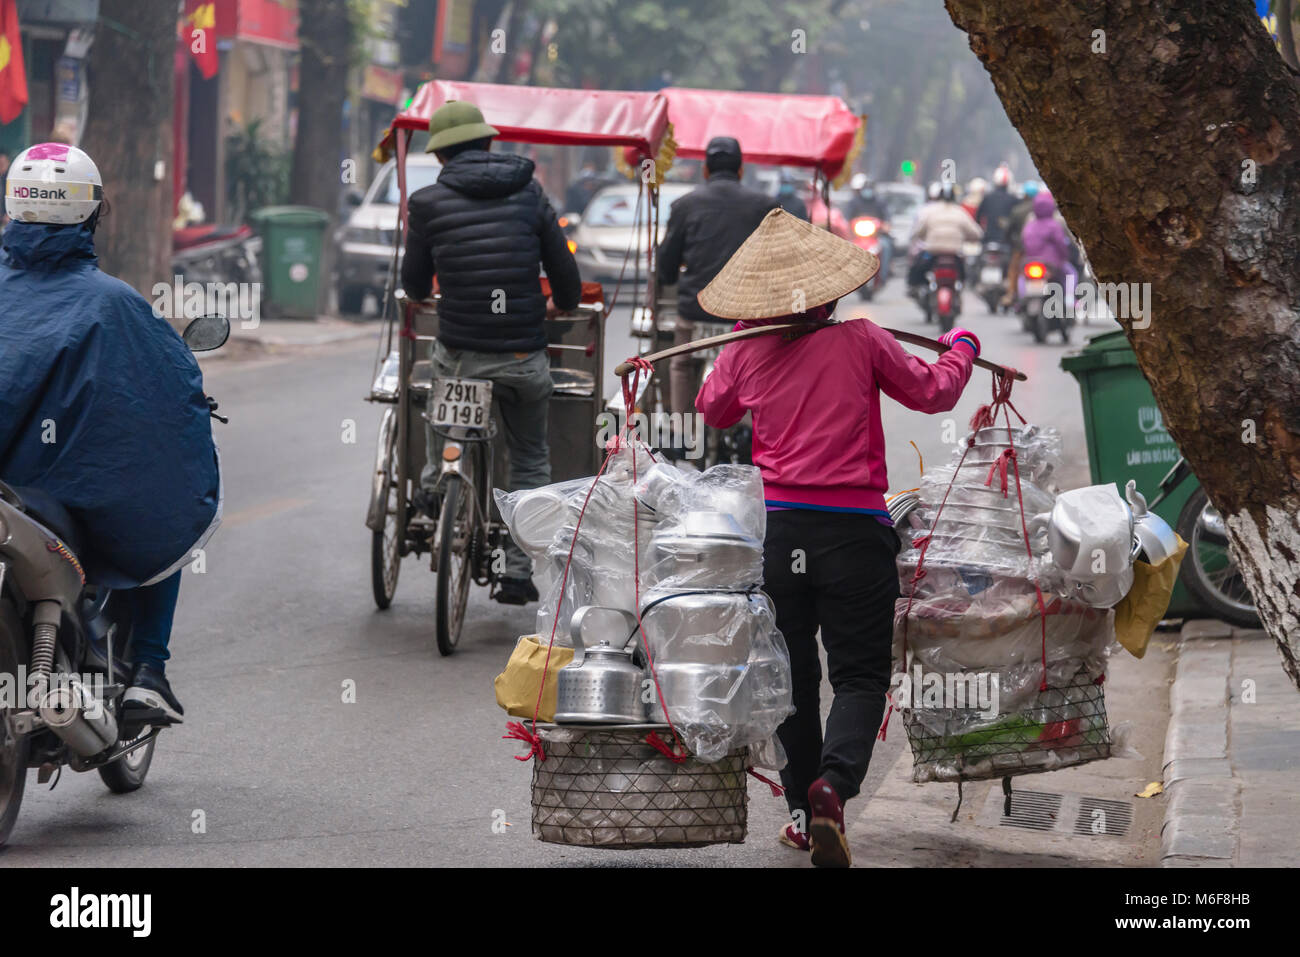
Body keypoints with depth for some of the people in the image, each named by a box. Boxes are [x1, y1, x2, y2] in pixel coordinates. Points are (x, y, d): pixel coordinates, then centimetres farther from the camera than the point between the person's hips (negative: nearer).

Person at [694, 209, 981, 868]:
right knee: (860, 674, 1)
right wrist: (961, 348, 28)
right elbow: (934, 393, 8)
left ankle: (803, 808, 18)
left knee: (790, 674, 16)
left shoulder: (745, 352, 2)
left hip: (776, 530, 2)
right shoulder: (861, 342, -4)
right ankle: (834, 781, -25)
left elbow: (712, 410, 22)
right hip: (853, 531, -2)